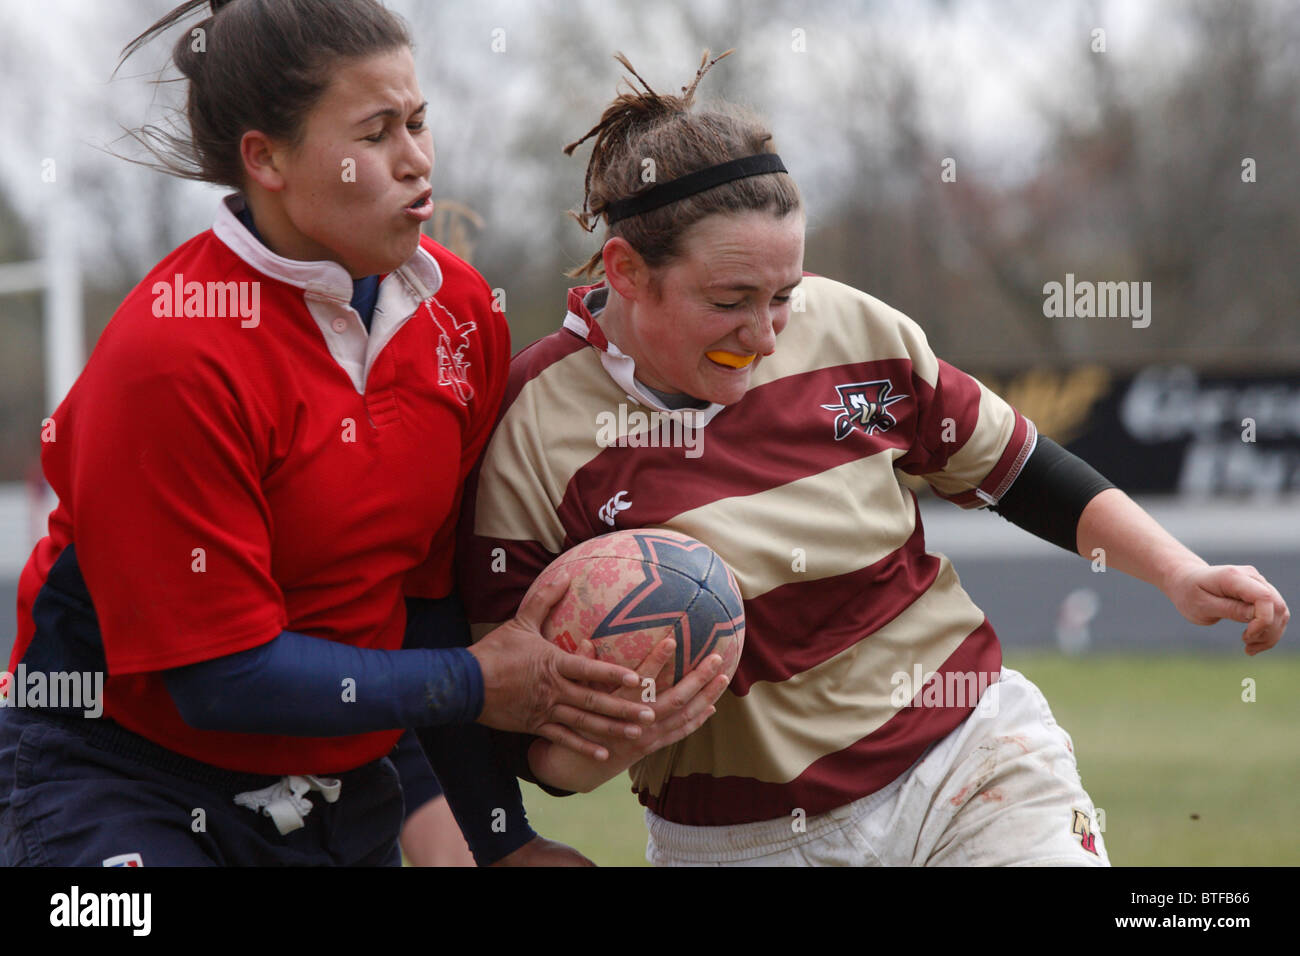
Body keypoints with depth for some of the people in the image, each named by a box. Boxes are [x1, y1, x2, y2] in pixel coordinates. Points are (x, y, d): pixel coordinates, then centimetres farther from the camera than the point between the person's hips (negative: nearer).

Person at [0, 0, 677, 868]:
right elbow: (220, 673, -19)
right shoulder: (171, 356, -20)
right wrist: (473, 686, -12)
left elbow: (431, 584, 5)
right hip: (121, 785, -6)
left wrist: (502, 837, 3)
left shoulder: (463, 310, 0)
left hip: (344, 781, 7)